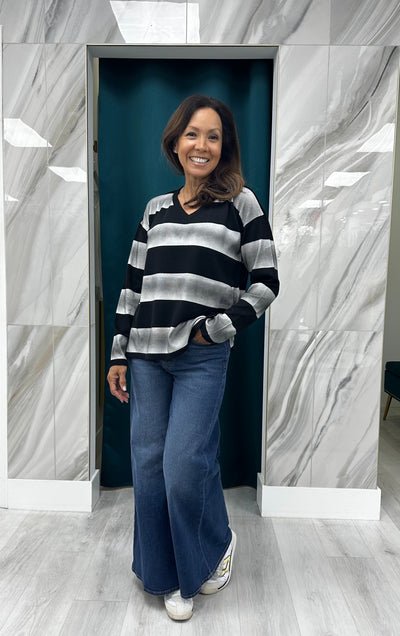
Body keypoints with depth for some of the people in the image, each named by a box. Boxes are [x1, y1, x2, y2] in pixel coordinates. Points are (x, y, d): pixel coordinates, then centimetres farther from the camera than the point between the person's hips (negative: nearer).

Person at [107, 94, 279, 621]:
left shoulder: (240, 202, 2)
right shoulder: (156, 209, 13)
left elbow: (266, 282, -1)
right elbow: (133, 285, 13)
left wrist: (215, 329, -9)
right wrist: (119, 355, 10)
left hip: (203, 358, -4)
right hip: (147, 355, 5)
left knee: (185, 466, -5)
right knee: (148, 464, 9)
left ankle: (219, 542, 30)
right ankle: (167, 577, 33)